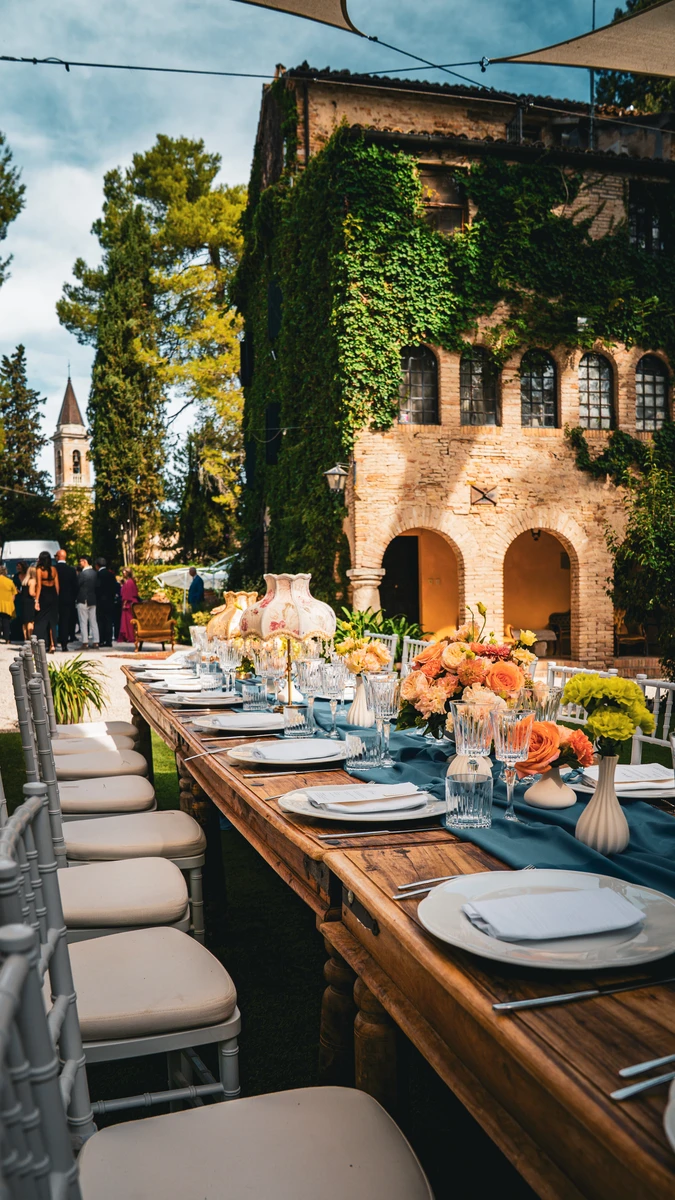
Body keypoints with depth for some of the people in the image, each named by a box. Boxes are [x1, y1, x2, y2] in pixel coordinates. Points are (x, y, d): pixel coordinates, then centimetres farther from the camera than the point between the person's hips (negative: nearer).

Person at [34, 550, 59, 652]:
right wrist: (56, 597, 12)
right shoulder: (54, 569, 5)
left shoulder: (39, 570, -7)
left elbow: (39, 586, -11)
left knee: (41, 621, 5)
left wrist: (36, 600, -10)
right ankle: (52, 645, 6)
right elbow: (57, 585, 6)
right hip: (53, 595, 4)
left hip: (43, 596, -4)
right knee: (52, 621, 9)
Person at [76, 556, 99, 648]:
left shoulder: (83, 573, -14)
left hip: (83, 600, -7)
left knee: (83, 622, -2)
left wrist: (76, 598, 4)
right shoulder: (95, 573, 6)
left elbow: (78, 585, -10)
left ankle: (85, 643, -4)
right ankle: (95, 642, 10)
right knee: (93, 622, 9)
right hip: (93, 600, 7)